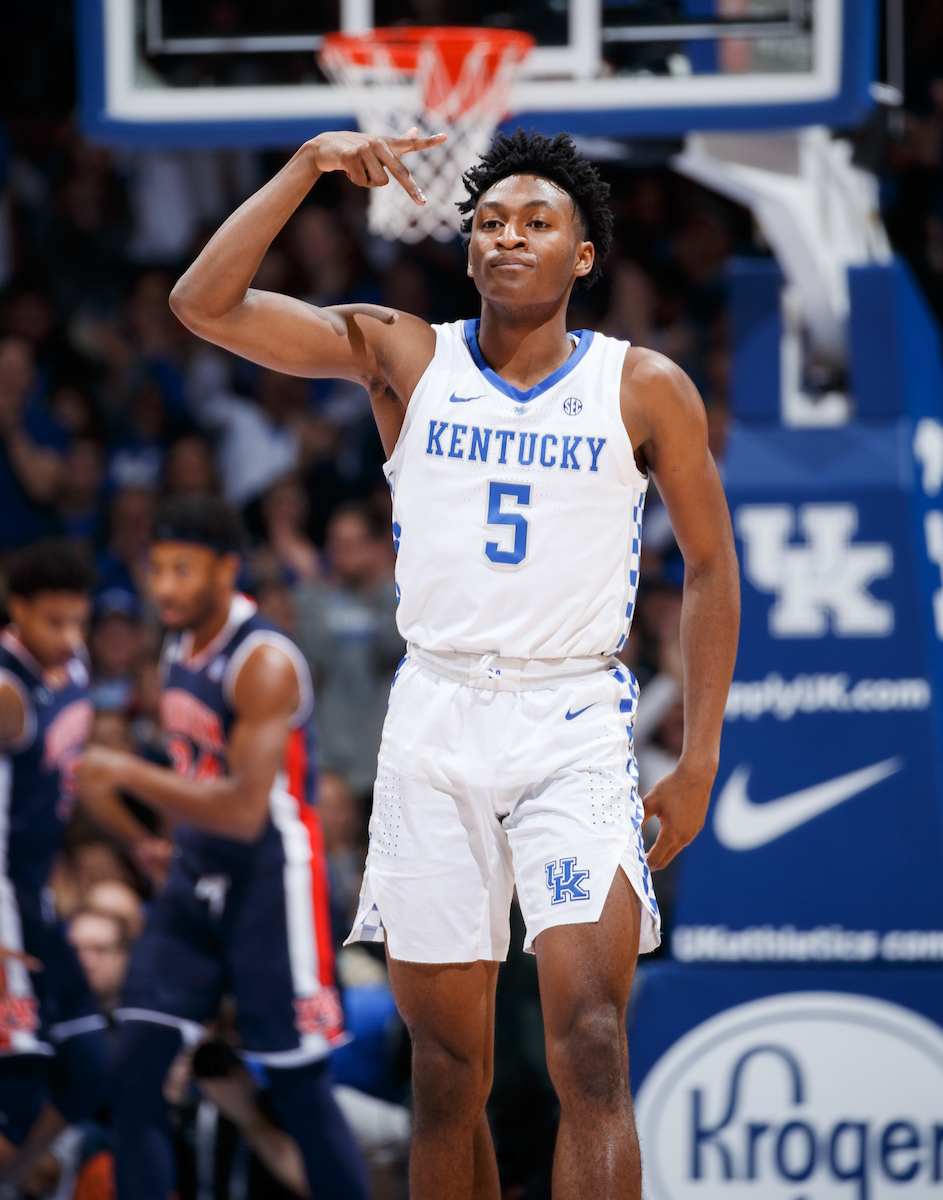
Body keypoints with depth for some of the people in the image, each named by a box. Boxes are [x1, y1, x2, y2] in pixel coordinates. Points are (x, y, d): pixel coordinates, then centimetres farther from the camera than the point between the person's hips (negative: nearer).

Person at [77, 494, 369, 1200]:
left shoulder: (264, 663, -19)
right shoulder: (181, 649, 7)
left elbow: (244, 811, -27)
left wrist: (129, 775, -29)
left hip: (270, 882, -8)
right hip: (199, 878, 8)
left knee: (299, 1088, -2)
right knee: (137, 1070, -2)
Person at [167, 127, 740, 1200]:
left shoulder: (645, 389, 2)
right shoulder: (405, 357, 5)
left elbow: (710, 565, 9)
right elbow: (204, 304, -3)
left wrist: (699, 761, 3)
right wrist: (310, 164, -12)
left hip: (573, 720, -2)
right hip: (434, 719, 2)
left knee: (591, 1051, -16)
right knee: (447, 1072, 5)